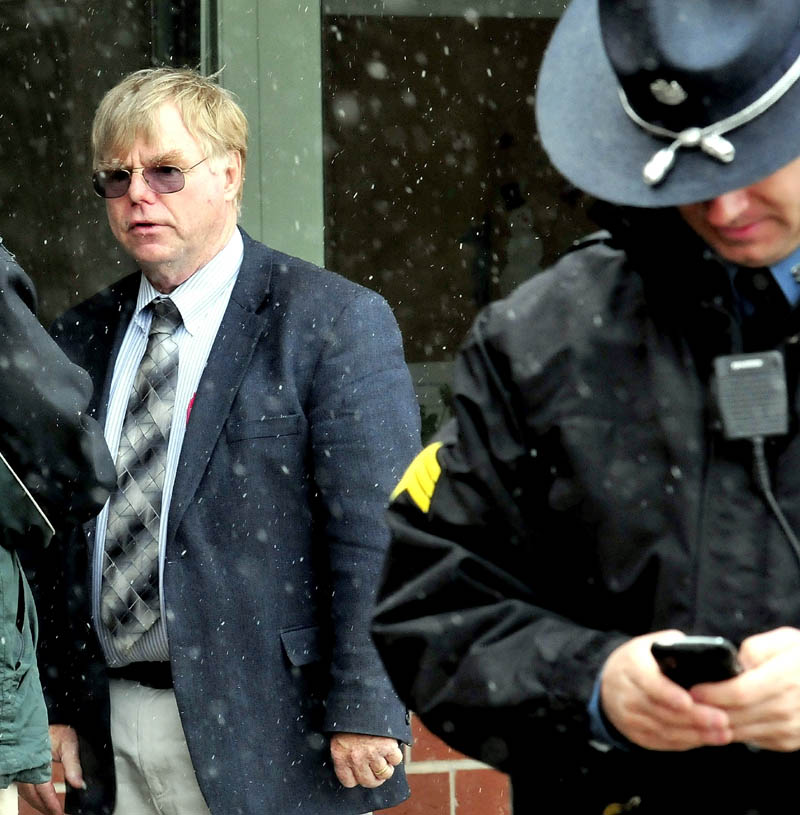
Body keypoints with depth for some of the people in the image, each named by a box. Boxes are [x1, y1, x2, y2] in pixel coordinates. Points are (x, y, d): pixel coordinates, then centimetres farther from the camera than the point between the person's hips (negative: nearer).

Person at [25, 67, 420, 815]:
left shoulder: (336, 321, -5)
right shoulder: (79, 340, 12)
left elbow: (380, 534, -10)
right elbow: (54, 541, 14)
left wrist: (365, 711, -15)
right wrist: (52, 705, 8)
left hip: (268, 734, -5)